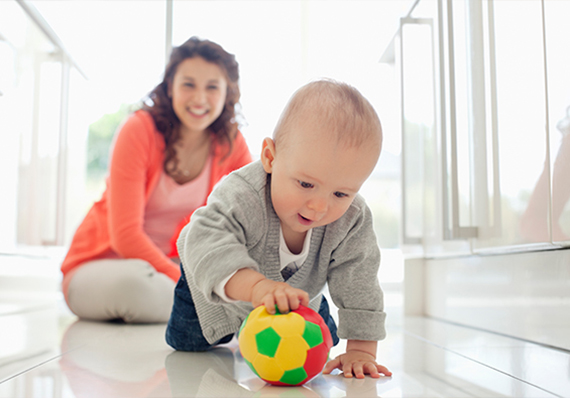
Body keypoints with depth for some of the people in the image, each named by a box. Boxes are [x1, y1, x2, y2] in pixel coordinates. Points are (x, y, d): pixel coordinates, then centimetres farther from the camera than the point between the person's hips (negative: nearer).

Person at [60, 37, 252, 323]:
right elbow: (125, 236, -23)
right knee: (134, 281, -39)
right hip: (100, 265, -4)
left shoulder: (230, 142, -4)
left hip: (169, 263, 5)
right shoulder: (139, 130, -18)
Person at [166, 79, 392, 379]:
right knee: (185, 342, 6)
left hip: (298, 288, 3)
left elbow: (358, 282, -28)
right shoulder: (242, 195, -47)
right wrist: (256, 285, -76)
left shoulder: (353, 221, -33)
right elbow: (208, 243, -59)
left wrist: (361, 349, -35)